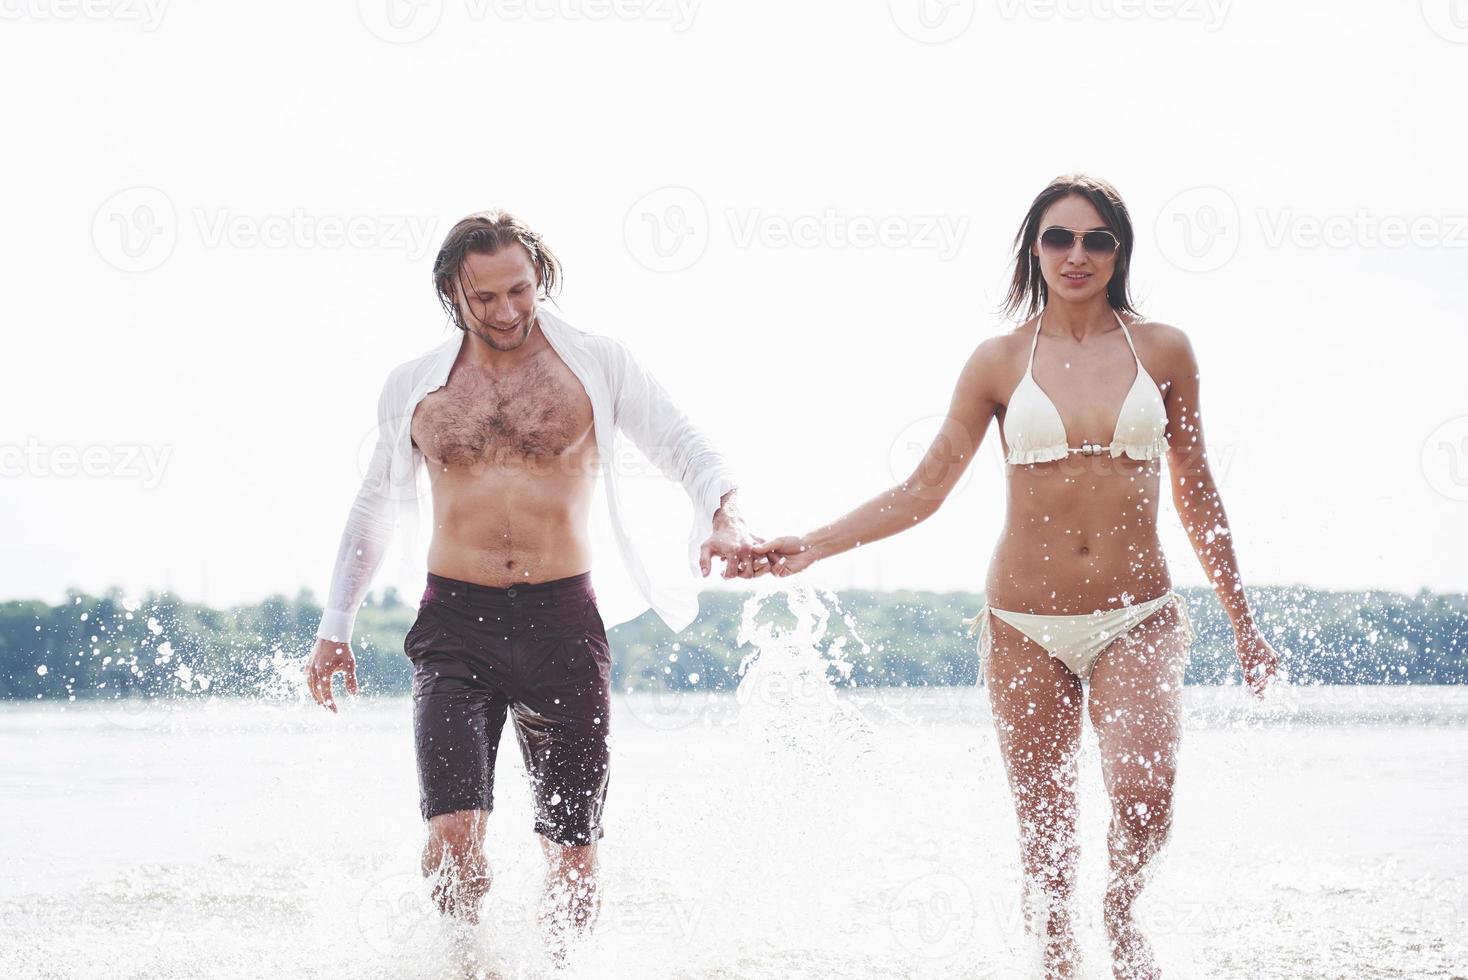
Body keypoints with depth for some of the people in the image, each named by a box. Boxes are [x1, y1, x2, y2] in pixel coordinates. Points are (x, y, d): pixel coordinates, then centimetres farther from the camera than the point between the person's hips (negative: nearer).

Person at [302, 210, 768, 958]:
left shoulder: (596, 364, 2)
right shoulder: (412, 388, 7)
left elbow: (687, 452, 4)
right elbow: (374, 507, 21)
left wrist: (723, 519, -18)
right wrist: (334, 629, 19)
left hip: (562, 622, 0)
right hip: (456, 624, 0)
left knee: (574, 853, 4)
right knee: (454, 834, -16)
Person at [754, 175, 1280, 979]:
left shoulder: (1162, 351, 4)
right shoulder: (1001, 361, 2)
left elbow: (1196, 495, 11)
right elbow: (925, 489, 5)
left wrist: (1243, 624, 14)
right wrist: (811, 546, -5)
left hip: (1136, 619, -1)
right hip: (1026, 626, 1)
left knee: (1144, 795, -22)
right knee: (1043, 837, 1)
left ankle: (1121, 914, 9)